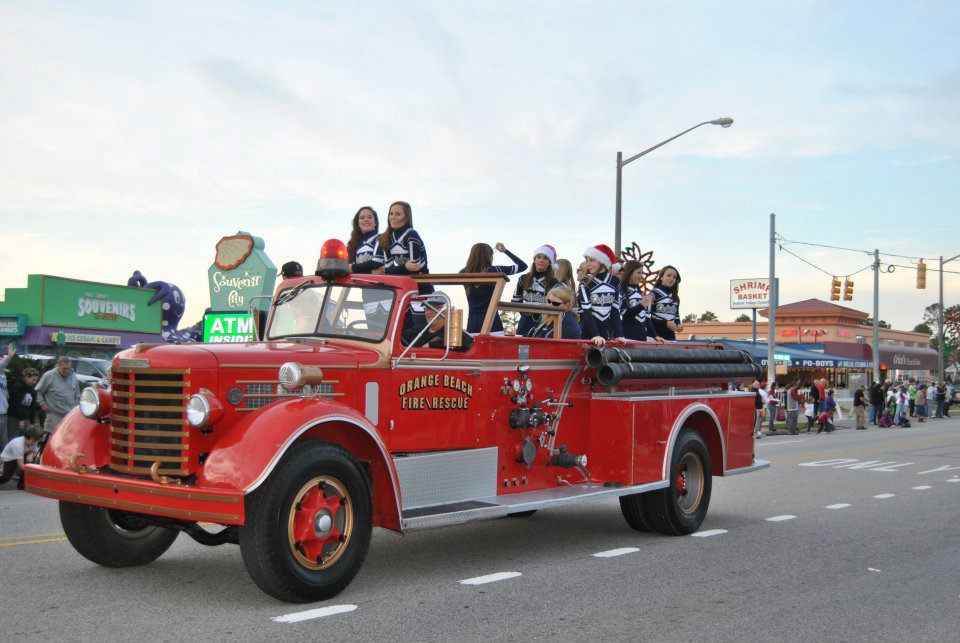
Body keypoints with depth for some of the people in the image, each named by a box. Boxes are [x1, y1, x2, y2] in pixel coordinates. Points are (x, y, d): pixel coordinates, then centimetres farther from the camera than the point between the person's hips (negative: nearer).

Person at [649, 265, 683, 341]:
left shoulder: (675, 297, 19)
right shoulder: (654, 294, -2)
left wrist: (678, 325, 1)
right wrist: (666, 323, -17)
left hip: (671, 337, 7)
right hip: (656, 336, -6)